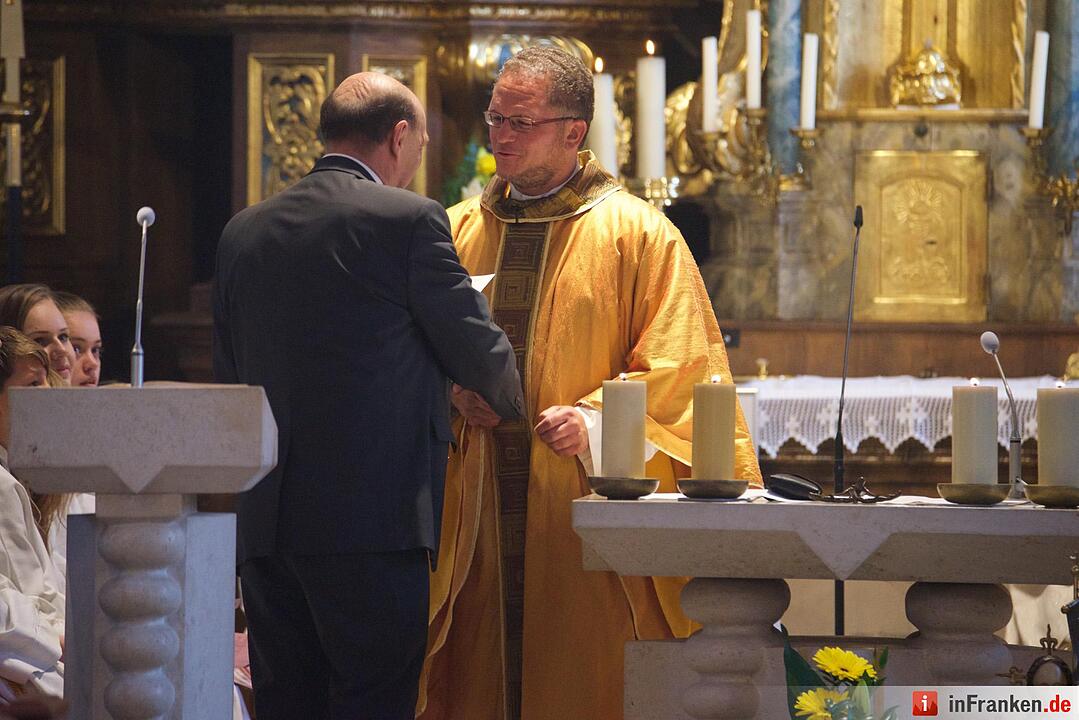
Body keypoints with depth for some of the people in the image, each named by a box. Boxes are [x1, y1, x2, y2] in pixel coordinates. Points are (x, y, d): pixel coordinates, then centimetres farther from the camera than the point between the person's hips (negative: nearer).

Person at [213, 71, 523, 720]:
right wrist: (520, 401, 22)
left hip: (263, 520, 6)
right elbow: (478, 350, 2)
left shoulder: (244, 231, 12)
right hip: (375, 517, -6)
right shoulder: (408, 220, -6)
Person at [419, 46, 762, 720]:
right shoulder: (460, 230, 13)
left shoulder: (638, 234, -1)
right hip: (480, 508, 4)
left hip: (587, 503, -4)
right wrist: (454, 394, -2)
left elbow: (679, 364, -5)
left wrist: (596, 420, -18)